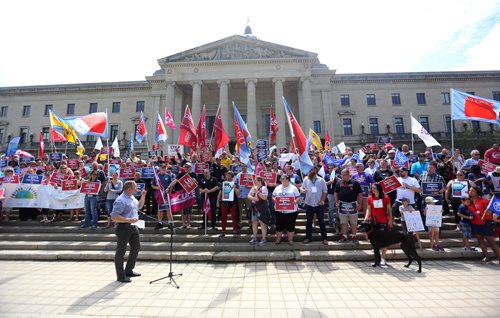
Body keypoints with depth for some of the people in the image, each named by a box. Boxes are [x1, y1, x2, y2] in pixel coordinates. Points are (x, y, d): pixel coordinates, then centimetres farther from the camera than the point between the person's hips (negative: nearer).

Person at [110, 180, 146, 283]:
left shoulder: (132, 197, 9)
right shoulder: (121, 200, -20)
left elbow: (139, 206, 26)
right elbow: (114, 216, -25)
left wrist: (143, 196, 13)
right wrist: (129, 220, -26)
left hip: (133, 227, 10)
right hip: (123, 227, -10)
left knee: (136, 247, 18)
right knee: (121, 251, 4)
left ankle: (129, 271, 34)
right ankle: (121, 276, 18)